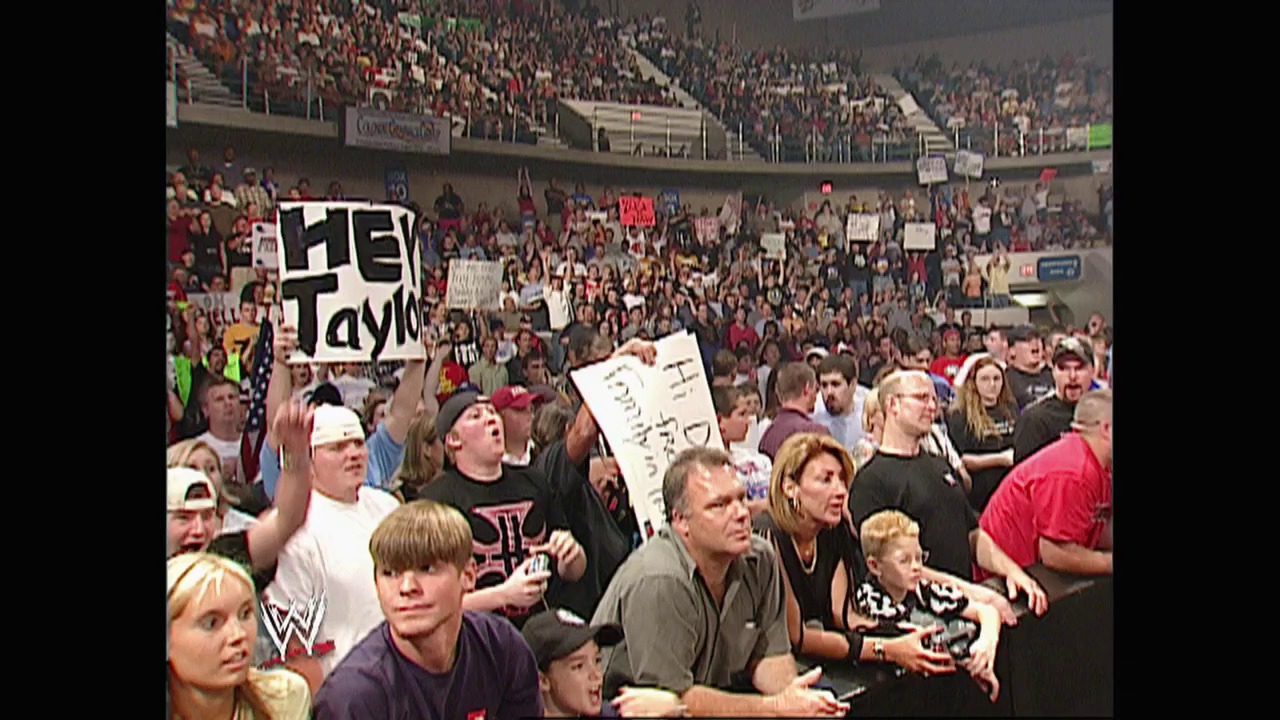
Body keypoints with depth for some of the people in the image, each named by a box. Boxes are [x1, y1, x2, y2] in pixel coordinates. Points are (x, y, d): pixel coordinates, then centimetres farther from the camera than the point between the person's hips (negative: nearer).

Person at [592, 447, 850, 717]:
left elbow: (769, 654, 5)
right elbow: (671, 696, -22)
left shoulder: (760, 558, -2)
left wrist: (790, 689, -18)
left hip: (713, 691, 7)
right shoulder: (658, 582, -24)